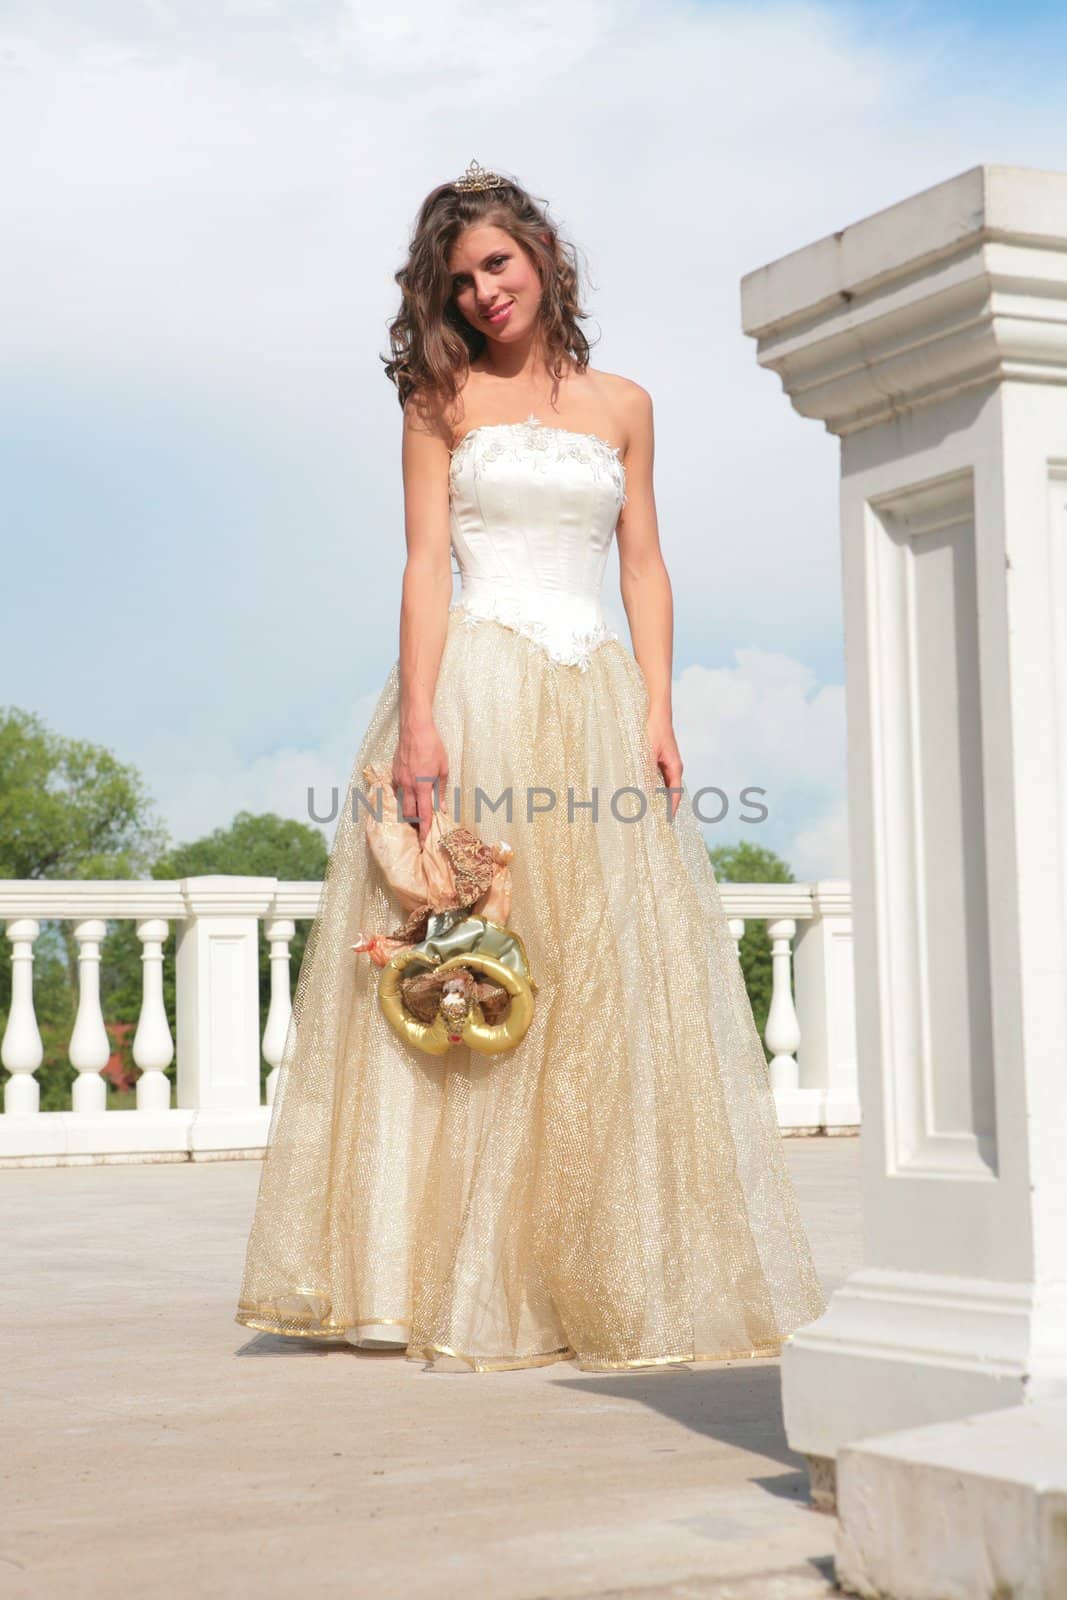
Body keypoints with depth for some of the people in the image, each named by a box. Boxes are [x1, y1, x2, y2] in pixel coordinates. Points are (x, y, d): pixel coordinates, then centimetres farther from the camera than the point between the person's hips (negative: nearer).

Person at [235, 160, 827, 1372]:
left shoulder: (623, 406, 16)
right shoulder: (442, 401, 8)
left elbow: (644, 566, 12)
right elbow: (424, 562, -1)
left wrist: (657, 714, 0)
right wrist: (417, 719, -13)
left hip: (595, 694, 3)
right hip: (475, 686, -3)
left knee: (606, 981, 1)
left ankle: (613, 1271, 8)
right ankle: (452, 1282, -2)